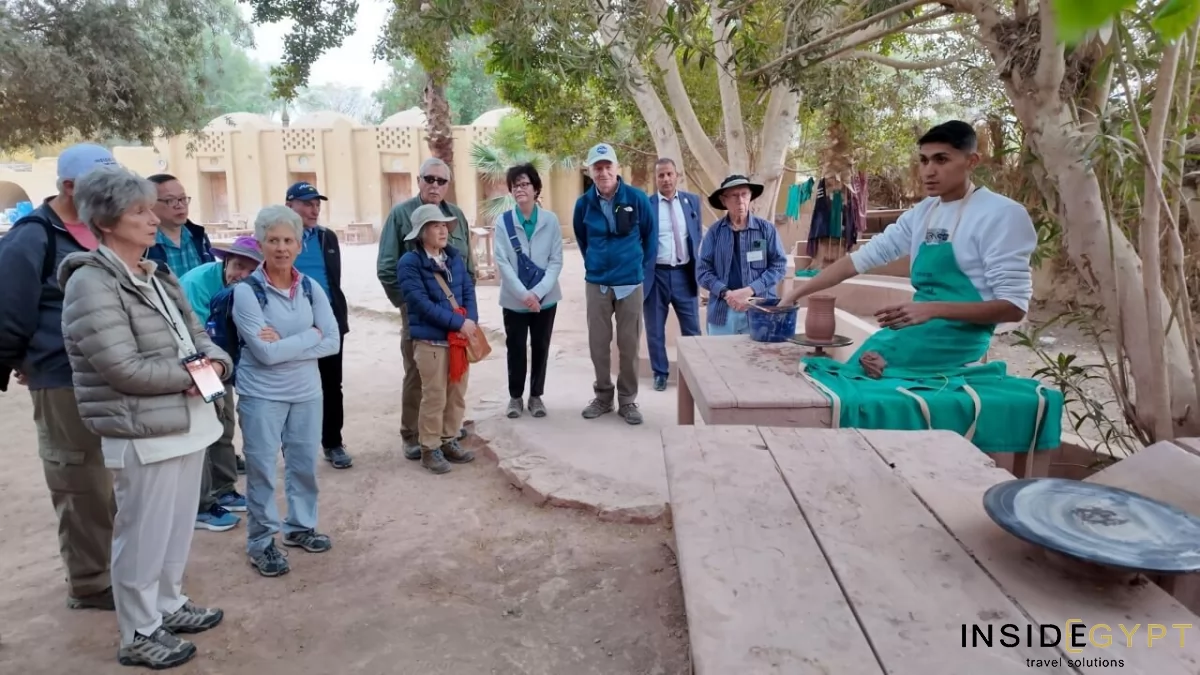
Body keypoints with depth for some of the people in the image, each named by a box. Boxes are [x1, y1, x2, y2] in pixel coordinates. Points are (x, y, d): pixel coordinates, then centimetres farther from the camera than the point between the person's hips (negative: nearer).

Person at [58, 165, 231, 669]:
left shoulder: (158, 276, 11)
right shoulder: (91, 283, -15)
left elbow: (196, 333, 15)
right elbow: (123, 368, -22)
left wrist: (215, 361, -6)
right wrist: (189, 373, -11)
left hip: (187, 422, 8)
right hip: (142, 434, -8)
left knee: (178, 527, 20)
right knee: (143, 536, 5)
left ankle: (169, 605, 39)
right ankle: (139, 634, 23)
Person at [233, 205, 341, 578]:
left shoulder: (311, 288, 0)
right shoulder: (246, 291, -13)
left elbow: (333, 342, -7)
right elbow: (265, 352, -20)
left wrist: (284, 343, -16)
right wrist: (311, 336, -13)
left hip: (307, 392, 4)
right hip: (261, 395, -4)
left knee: (304, 464, 15)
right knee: (261, 469, 6)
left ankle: (300, 526, 34)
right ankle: (261, 541, 21)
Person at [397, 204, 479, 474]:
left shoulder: (455, 257, 10)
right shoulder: (410, 263, -10)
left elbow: (469, 291, 7)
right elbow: (421, 303, -18)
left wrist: (471, 322, -11)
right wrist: (458, 322, -20)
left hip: (460, 337, 6)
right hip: (430, 340, -6)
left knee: (457, 394, 14)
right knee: (434, 397, 1)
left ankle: (449, 441, 29)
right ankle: (430, 449, 16)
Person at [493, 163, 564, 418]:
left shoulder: (550, 220, -4)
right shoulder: (504, 221, -5)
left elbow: (556, 261, -5)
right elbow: (501, 261, -9)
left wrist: (539, 292, -17)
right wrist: (523, 293, -18)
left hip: (545, 298, 1)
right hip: (514, 299, 0)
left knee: (540, 348, 10)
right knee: (515, 348, 8)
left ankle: (536, 396, 26)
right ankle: (515, 396, 25)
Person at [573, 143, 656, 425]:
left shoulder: (637, 198, -8)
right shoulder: (584, 203, -2)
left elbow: (650, 234, 4)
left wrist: (643, 267, 7)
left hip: (631, 283, -2)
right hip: (596, 284, 2)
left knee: (629, 344, 5)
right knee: (598, 344, 7)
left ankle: (628, 400, 18)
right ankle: (603, 397, 23)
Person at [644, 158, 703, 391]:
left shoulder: (692, 201, 5)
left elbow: (697, 237, 12)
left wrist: (699, 269, 8)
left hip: (684, 273, 2)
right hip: (656, 275, -2)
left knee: (692, 328, 10)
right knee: (655, 329, 9)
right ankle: (660, 373, 25)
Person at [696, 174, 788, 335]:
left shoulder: (766, 229, 2)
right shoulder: (714, 231, 3)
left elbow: (779, 266, 0)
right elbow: (703, 271, 1)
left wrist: (749, 290, -12)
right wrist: (726, 293, -14)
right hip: (722, 312, 1)